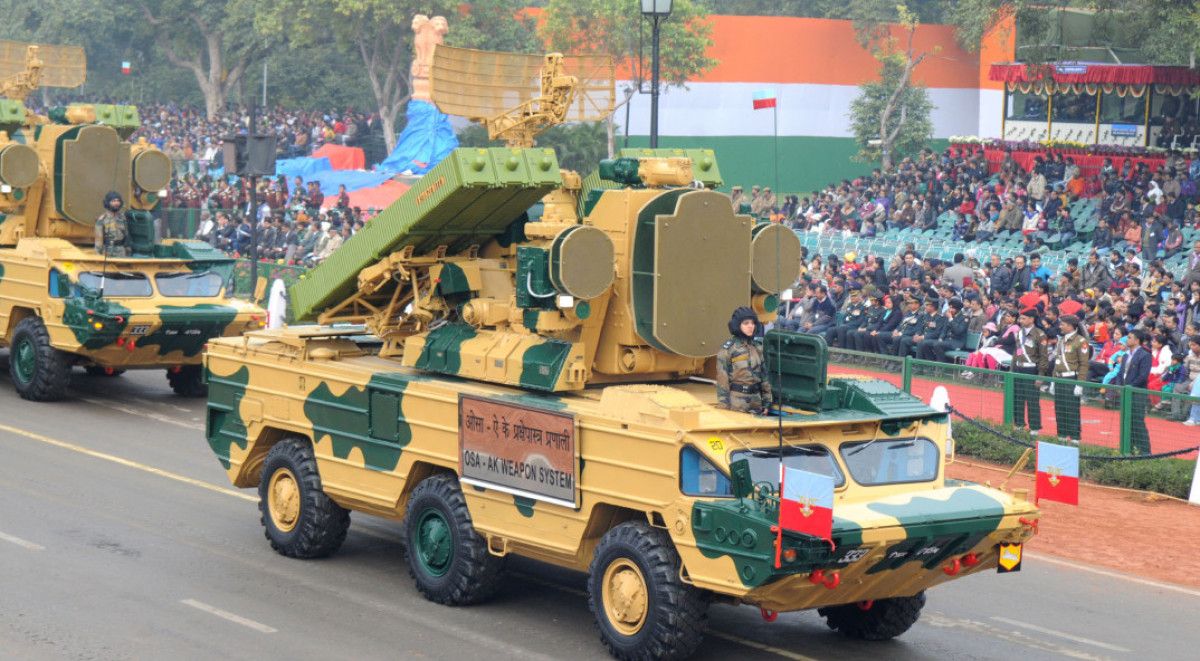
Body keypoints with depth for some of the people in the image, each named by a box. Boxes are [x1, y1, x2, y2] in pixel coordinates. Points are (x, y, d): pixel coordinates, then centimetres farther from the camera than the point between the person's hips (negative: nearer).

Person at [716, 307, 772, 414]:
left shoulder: (757, 348, 12)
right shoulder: (728, 349, -5)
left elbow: (764, 376, 16)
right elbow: (722, 379, -8)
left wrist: (766, 402, 11)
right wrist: (724, 406, -12)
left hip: (756, 402, 6)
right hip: (736, 403, -5)